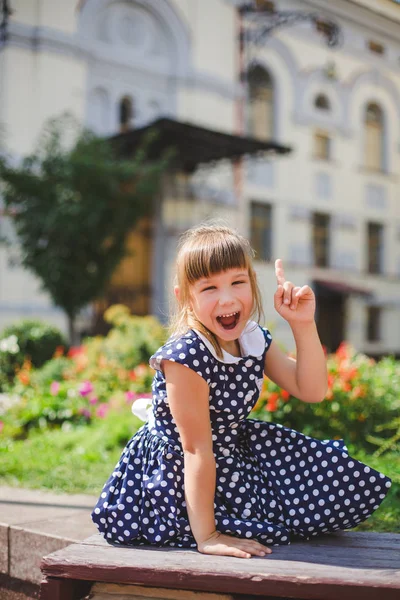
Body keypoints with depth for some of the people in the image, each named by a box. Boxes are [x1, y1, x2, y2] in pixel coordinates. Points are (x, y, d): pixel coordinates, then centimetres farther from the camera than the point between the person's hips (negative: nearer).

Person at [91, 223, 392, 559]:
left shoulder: (255, 340, -5)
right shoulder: (186, 356, -29)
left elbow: (312, 391, -5)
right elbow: (198, 448, -28)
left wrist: (303, 324, -16)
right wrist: (206, 536, -25)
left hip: (238, 448, 7)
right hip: (178, 469, -6)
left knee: (347, 482, 0)